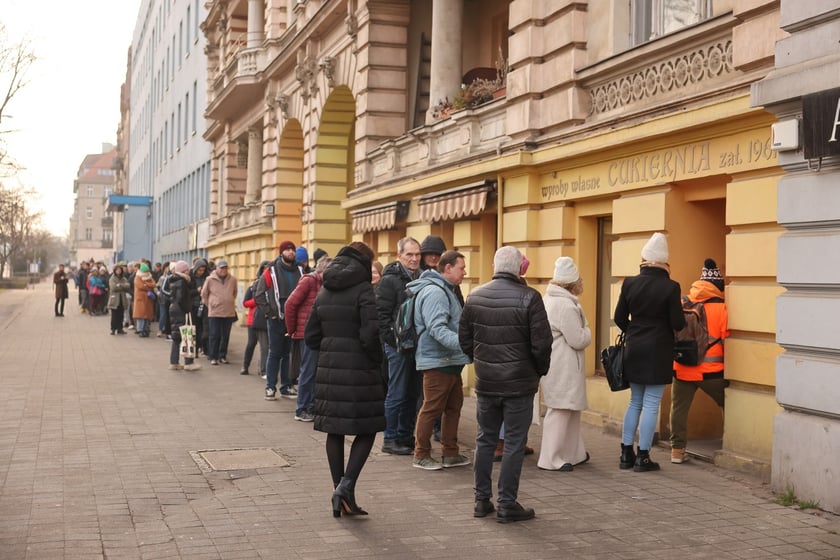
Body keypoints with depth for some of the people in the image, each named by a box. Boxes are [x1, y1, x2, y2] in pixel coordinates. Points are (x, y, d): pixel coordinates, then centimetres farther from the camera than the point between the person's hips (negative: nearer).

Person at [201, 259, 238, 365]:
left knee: (226, 336, 8)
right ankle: (213, 357, 4)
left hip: (229, 312, 3)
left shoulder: (232, 280, 2)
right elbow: (204, 294, 7)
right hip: (215, 312, -3)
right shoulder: (210, 279, -4)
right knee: (214, 335, -1)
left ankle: (222, 356, 18)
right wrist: (209, 305, 9)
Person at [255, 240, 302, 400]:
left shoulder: (299, 272, 10)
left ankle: (286, 386, 15)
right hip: (277, 319, -4)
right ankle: (270, 387, 5)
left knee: (289, 353, 8)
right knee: (275, 353, 0)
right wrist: (270, 312, -8)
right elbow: (259, 295, -3)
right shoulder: (272, 271, -2)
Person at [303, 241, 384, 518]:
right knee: (366, 430, 6)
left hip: (329, 370, 6)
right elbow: (370, 336, -17)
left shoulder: (324, 294, 12)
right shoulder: (364, 291, -10)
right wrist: (377, 361, -2)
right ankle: (346, 484, -9)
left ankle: (340, 497, 15)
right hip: (359, 371, -6)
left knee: (334, 431, 11)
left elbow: (310, 336, 12)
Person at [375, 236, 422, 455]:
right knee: (397, 393, -2)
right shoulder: (390, 280, -8)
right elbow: (382, 314, -13)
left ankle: (406, 436, 21)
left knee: (413, 393, 11)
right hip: (398, 345, -7)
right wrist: (392, 340, -18)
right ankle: (390, 439, 6)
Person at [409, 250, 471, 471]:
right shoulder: (434, 292, -18)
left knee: (454, 406, 14)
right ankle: (422, 455, 10)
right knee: (432, 408, -2)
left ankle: (450, 453, 22)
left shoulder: (445, 290, 16)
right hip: (436, 361, -11)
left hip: (450, 361, 11)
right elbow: (437, 329, -28)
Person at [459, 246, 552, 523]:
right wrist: (540, 370, 4)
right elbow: (541, 343, -14)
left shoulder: (475, 297, 1)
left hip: (485, 383, 4)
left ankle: (482, 500, 22)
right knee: (514, 444, 4)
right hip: (519, 384, -4)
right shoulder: (529, 298, -14)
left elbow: (464, 338, 7)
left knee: (485, 440, 16)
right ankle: (507, 505, 9)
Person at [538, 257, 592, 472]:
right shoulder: (566, 305, -20)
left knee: (571, 409, 19)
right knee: (560, 411, -3)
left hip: (552, 363, 10)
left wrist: (582, 332, 19)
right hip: (563, 369, -10)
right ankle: (551, 459, 3)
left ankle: (574, 453, 28)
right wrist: (587, 332, 2)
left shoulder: (548, 299, 12)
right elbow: (578, 340, -18)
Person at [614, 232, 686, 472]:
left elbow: (619, 318, 4)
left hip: (634, 351, 4)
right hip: (658, 353, -4)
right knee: (651, 405, 2)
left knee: (635, 402, 16)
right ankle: (642, 457, 5)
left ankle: (626, 453, 18)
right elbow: (678, 324, -11)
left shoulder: (630, 283, -1)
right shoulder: (670, 287, -13)